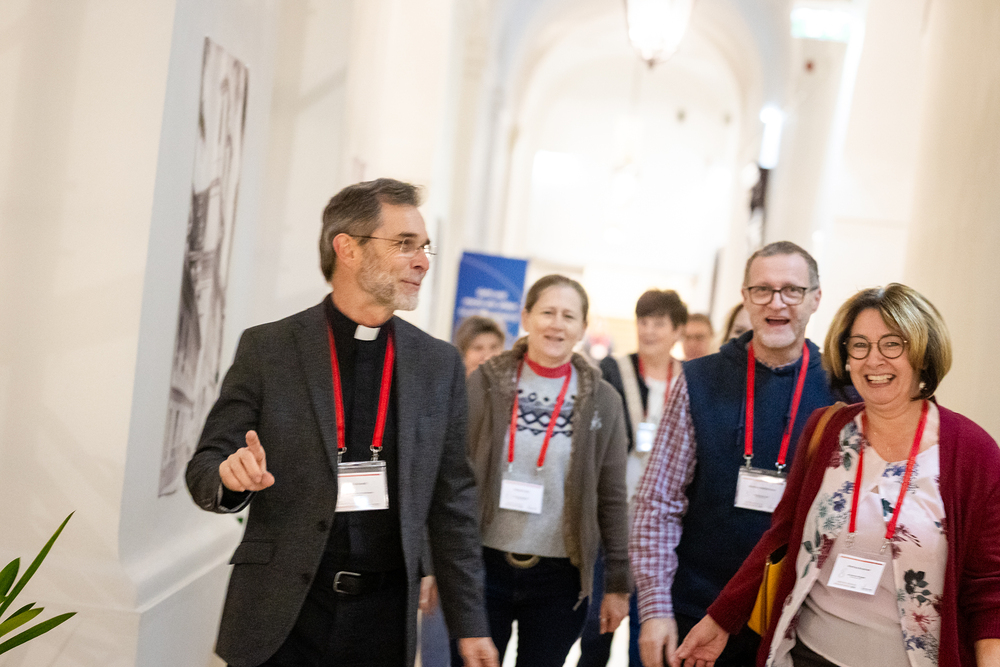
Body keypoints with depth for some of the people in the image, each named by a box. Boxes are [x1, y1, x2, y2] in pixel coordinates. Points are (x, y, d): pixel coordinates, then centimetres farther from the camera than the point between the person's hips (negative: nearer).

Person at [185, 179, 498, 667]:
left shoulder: (440, 364, 4)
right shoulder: (267, 348, -3)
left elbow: (451, 500, 7)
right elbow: (205, 466, 1)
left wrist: (469, 623, 7)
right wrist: (231, 474, -23)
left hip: (385, 615, 2)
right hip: (280, 617, -2)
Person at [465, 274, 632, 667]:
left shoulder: (602, 401, 2)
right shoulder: (486, 384, -1)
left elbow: (612, 499, 4)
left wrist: (618, 584, 2)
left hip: (560, 577, 1)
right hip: (483, 565, 0)